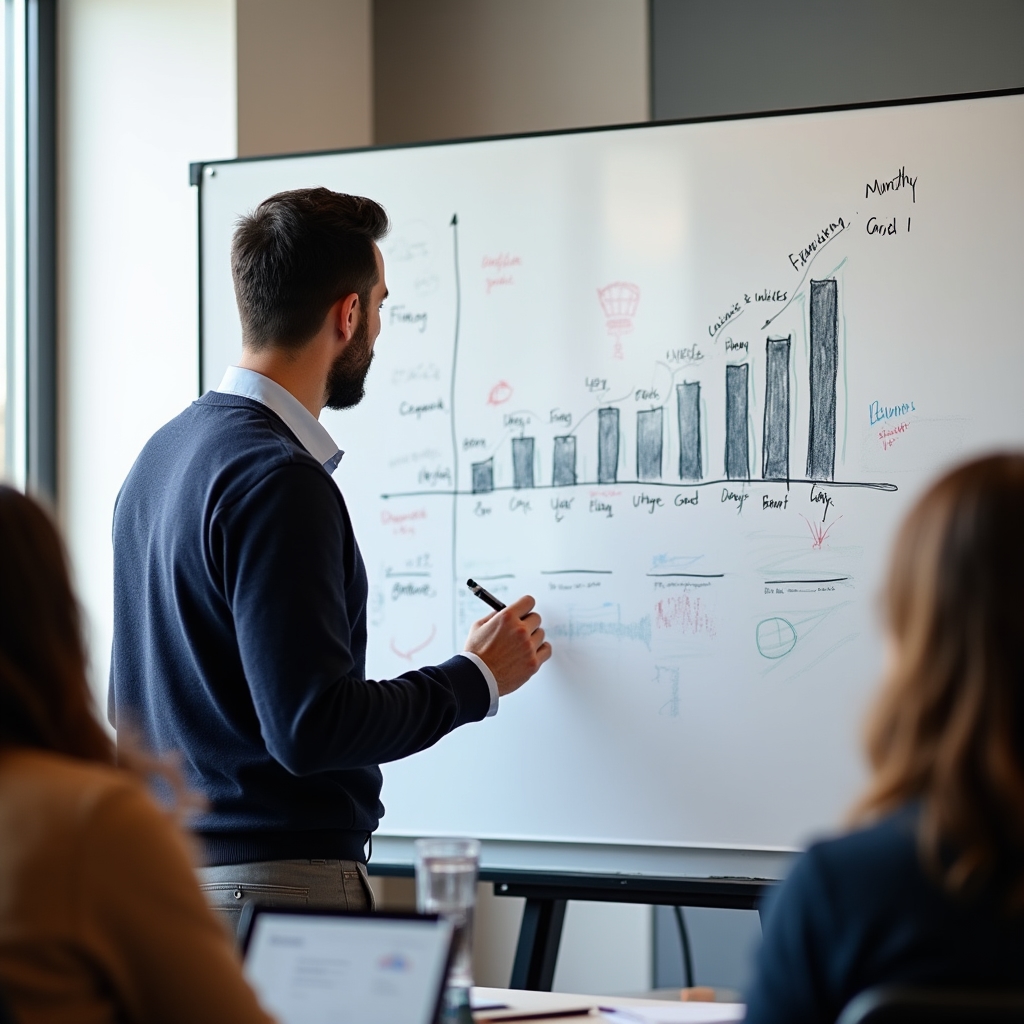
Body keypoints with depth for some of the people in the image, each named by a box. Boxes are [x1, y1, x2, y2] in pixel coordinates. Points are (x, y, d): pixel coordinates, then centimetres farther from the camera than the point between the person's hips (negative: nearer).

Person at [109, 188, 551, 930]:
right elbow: (311, 724, -22)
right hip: (283, 878, -10)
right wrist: (476, 678, -8)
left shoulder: (164, 452, 13)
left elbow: (128, 706, 20)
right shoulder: (277, 480, -17)